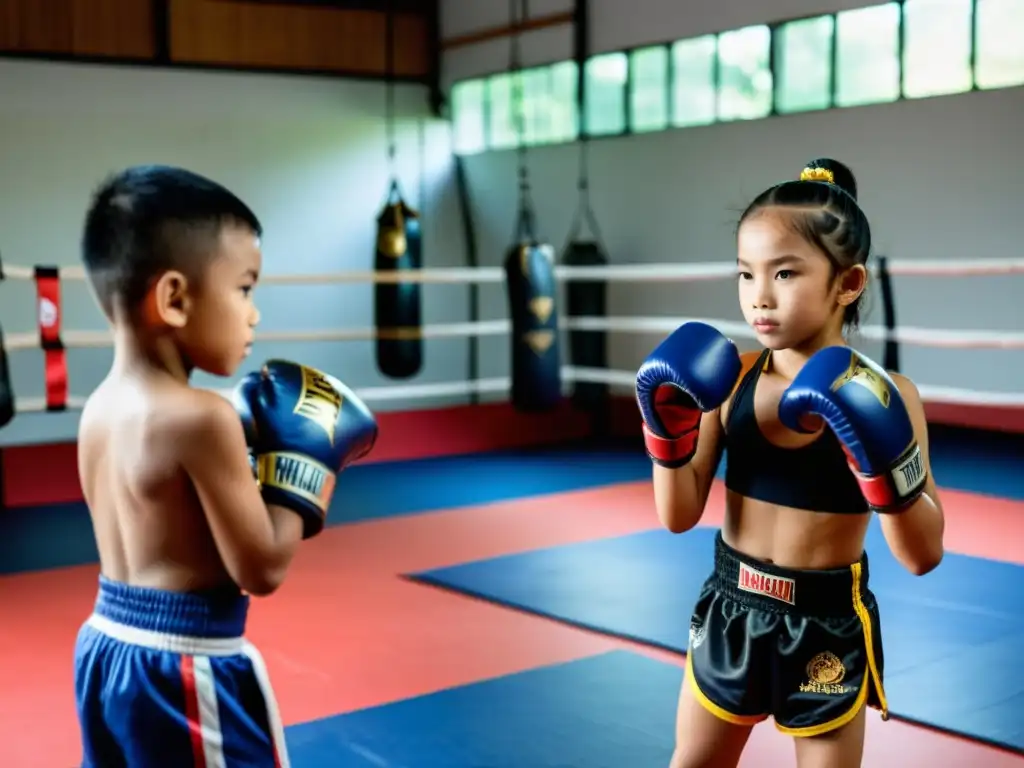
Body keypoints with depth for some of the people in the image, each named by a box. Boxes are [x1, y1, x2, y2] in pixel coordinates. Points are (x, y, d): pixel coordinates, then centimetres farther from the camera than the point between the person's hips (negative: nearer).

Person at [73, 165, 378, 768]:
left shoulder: (101, 408, 4)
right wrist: (309, 459, -9)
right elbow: (262, 569, -19)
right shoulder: (200, 418, -22)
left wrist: (251, 451, 6)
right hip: (185, 670, -9)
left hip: (109, 647, 9)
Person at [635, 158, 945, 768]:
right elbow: (680, 516, -6)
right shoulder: (729, 381, -8)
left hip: (826, 627, -3)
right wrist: (669, 427, -20)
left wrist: (886, 462, -31)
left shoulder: (882, 397, -15)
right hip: (730, 609, 3)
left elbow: (923, 556, -16)